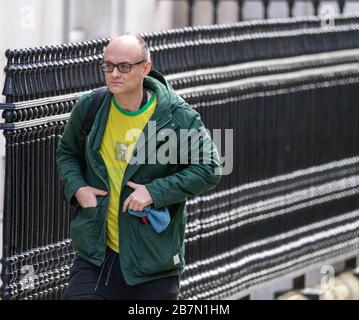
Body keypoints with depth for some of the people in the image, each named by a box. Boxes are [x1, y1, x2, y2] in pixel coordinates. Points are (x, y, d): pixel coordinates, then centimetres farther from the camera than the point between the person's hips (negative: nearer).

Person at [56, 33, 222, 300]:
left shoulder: (179, 117, -10)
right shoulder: (88, 108, 1)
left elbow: (208, 170, -8)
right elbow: (67, 152, 18)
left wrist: (155, 191, -19)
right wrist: (76, 187, -3)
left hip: (155, 257, -2)